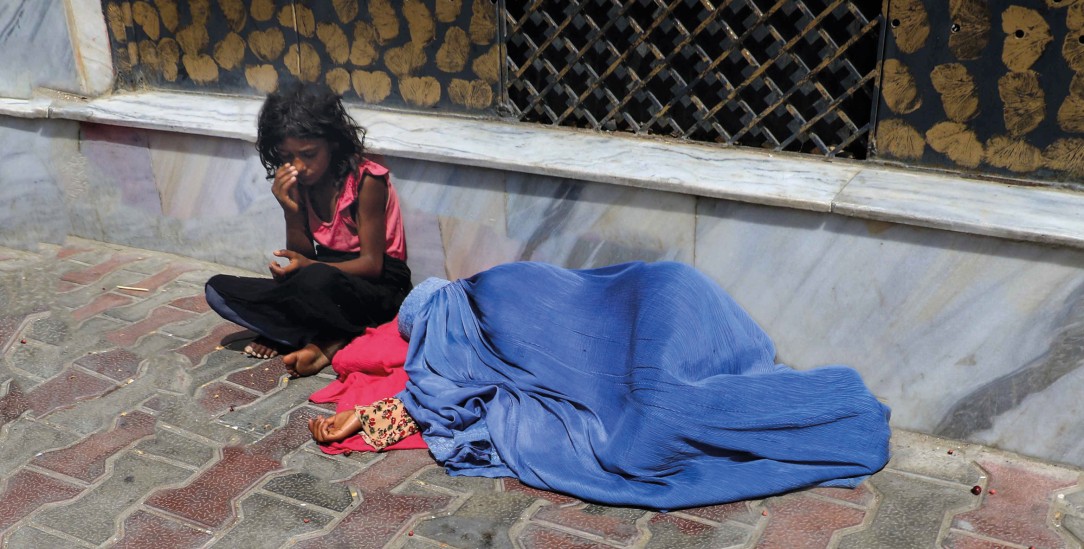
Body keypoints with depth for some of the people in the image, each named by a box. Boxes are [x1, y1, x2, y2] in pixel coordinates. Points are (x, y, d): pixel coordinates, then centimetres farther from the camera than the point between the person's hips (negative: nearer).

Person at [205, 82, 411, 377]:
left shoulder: (366, 180, -18)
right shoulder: (300, 183, -1)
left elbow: (372, 264, -17)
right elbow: (302, 257, 1)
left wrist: (308, 266, -30)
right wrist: (291, 210, -17)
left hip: (377, 285, -7)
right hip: (326, 276, 7)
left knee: (316, 280, -42)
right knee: (218, 288, -7)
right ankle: (329, 339, -16)